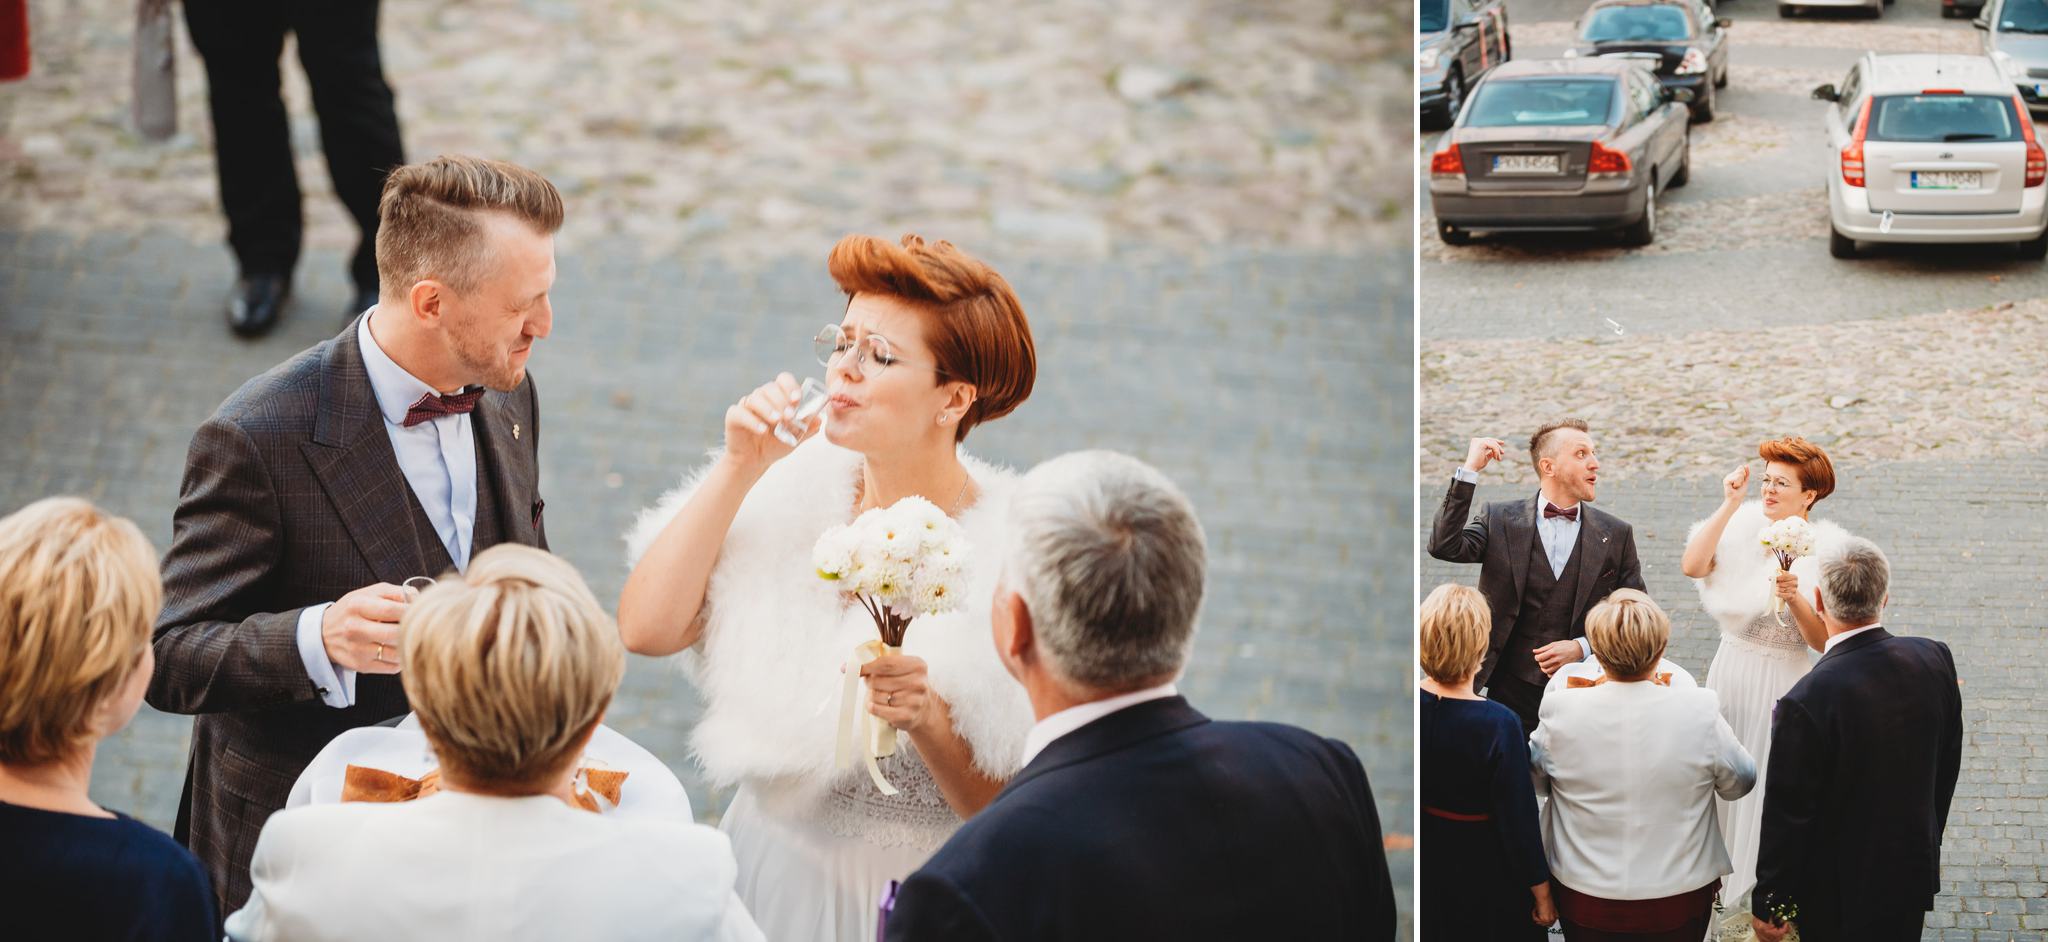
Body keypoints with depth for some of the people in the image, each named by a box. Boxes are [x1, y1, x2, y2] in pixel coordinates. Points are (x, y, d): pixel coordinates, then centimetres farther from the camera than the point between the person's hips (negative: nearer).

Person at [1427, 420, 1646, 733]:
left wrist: (1582, 647, -8)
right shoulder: (1500, 519, 3)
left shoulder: (1615, 534, 5)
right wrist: (1469, 471, -15)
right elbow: (1444, 547, -13)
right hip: (1510, 692, -1)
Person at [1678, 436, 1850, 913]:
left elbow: (1824, 641, -12)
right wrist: (1729, 506, -19)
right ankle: (1726, 878, 29)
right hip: (1732, 674, 3)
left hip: (1785, 686, -3)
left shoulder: (1827, 551, -8)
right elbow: (1692, 566, -19)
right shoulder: (1743, 529, -2)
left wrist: (1794, 599, -28)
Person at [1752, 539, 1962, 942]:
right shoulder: (1934, 660, -12)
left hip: (1836, 898, -5)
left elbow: (1787, 814, -20)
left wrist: (1769, 904, -7)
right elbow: (1948, 767, 3)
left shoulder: (1806, 702, -30)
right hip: (1913, 876, 5)